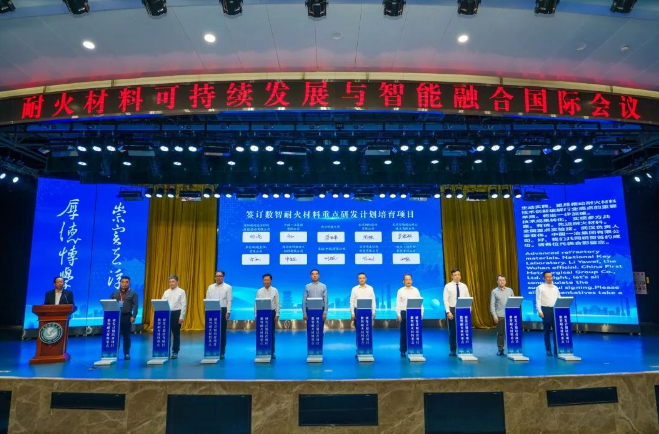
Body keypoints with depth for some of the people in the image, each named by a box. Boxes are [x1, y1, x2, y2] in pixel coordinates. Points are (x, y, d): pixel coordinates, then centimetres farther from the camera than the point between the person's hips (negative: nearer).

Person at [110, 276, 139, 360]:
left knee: (126, 335, 4)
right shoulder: (115, 293, 12)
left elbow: (135, 305, -5)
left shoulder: (133, 293, 2)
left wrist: (133, 316, -15)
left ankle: (127, 354, 11)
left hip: (127, 316, -2)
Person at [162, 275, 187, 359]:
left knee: (176, 334, 3)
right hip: (167, 313, 4)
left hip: (176, 313, -4)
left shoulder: (181, 292, -2)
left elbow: (184, 305, -6)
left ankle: (175, 352, 12)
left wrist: (182, 317, -13)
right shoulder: (166, 292, 11)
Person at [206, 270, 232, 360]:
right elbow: (207, 300, 9)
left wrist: (228, 312, -12)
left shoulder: (228, 287, 1)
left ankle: (221, 352, 10)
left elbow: (229, 300, -4)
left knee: (222, 332, 3)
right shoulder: (210, 287, 11)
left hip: (223, 310, -3)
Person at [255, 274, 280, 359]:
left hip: (271, 312, 0)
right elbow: (256, 303, 2)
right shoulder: (259, 291, 2)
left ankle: (272, 353, 14)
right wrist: (256, 315, -2)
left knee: (271, 334, 5)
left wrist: (277, 315, -4)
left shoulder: (275, 290, 1)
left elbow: (277, 303, 1)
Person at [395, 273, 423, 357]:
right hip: (404, 313, -1)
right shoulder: (400, 291, 4)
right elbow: (398, 304, 1)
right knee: (404, 333, 3)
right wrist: (398, 314, -6)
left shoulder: (416, 290, 9)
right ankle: (403, 351, 10)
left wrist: (421, 314, 1)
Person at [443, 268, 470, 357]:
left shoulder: (464, 286, 7)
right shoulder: (448, 286, -2)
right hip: (452, 309, -2)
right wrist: (448, 312, -14)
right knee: (452, 331, 4)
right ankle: (453, 350, 14)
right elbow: (445, 300, -6)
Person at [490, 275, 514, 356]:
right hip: (499, 316, -2)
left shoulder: (510, 290, 9)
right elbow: (492, 305, -1)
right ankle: (500, 350, 12)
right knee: (500, 333, 3)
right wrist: (494, 315, -9)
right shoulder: (494, 291, 1)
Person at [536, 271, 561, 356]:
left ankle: (557, 349, 10)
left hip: (555, 310, 3)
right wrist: (540, 311, -13)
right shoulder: (540, 288, 1)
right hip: (546, 310, -3)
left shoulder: (555, 288, 14)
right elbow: (538, 300, -4)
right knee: (547, 331, 3)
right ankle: (548, 350, 13)